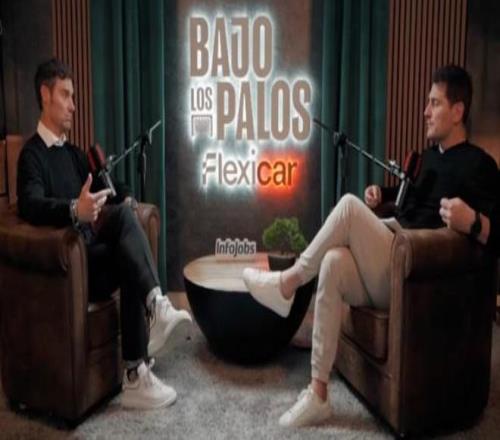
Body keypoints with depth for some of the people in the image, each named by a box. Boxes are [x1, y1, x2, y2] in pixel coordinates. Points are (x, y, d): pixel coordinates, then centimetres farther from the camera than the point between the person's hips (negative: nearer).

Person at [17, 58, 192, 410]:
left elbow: (103, 191, 25)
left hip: (94, 249, 6)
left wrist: (125, 198, 2)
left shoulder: (74, 153, 22)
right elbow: (30, 206, -23)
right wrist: (75, 210, -42)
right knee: (127, 240, -29)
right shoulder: (32, 154, -4)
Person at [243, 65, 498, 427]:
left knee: (350, 206, -22)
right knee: (333, 262, -24)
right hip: (385, 267, 8)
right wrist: (385, 193, 22)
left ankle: (288, 282, -8)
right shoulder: (431, 154, 21)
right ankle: (318, 394, -21)